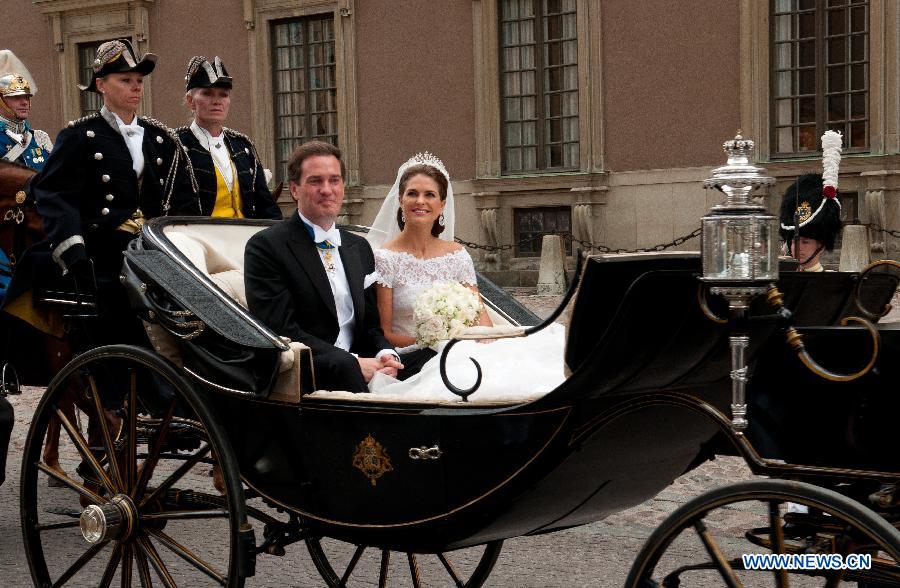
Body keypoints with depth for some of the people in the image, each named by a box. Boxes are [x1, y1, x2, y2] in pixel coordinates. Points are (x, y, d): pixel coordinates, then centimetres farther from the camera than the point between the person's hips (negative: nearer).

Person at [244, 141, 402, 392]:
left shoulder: (360, 248, 19)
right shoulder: (265, 246, -3)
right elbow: (280, 330, -12)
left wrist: (384, 354, -6)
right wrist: (352, 363, -20)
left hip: (356, 367, 6)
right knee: (343, 366, -37)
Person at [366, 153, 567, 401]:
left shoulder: (456, 255, 11)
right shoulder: (384, 258, -2)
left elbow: (480, 318, 5)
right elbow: (384, 334, -4)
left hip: (456, 359, 5)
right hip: (411, 365, -5)